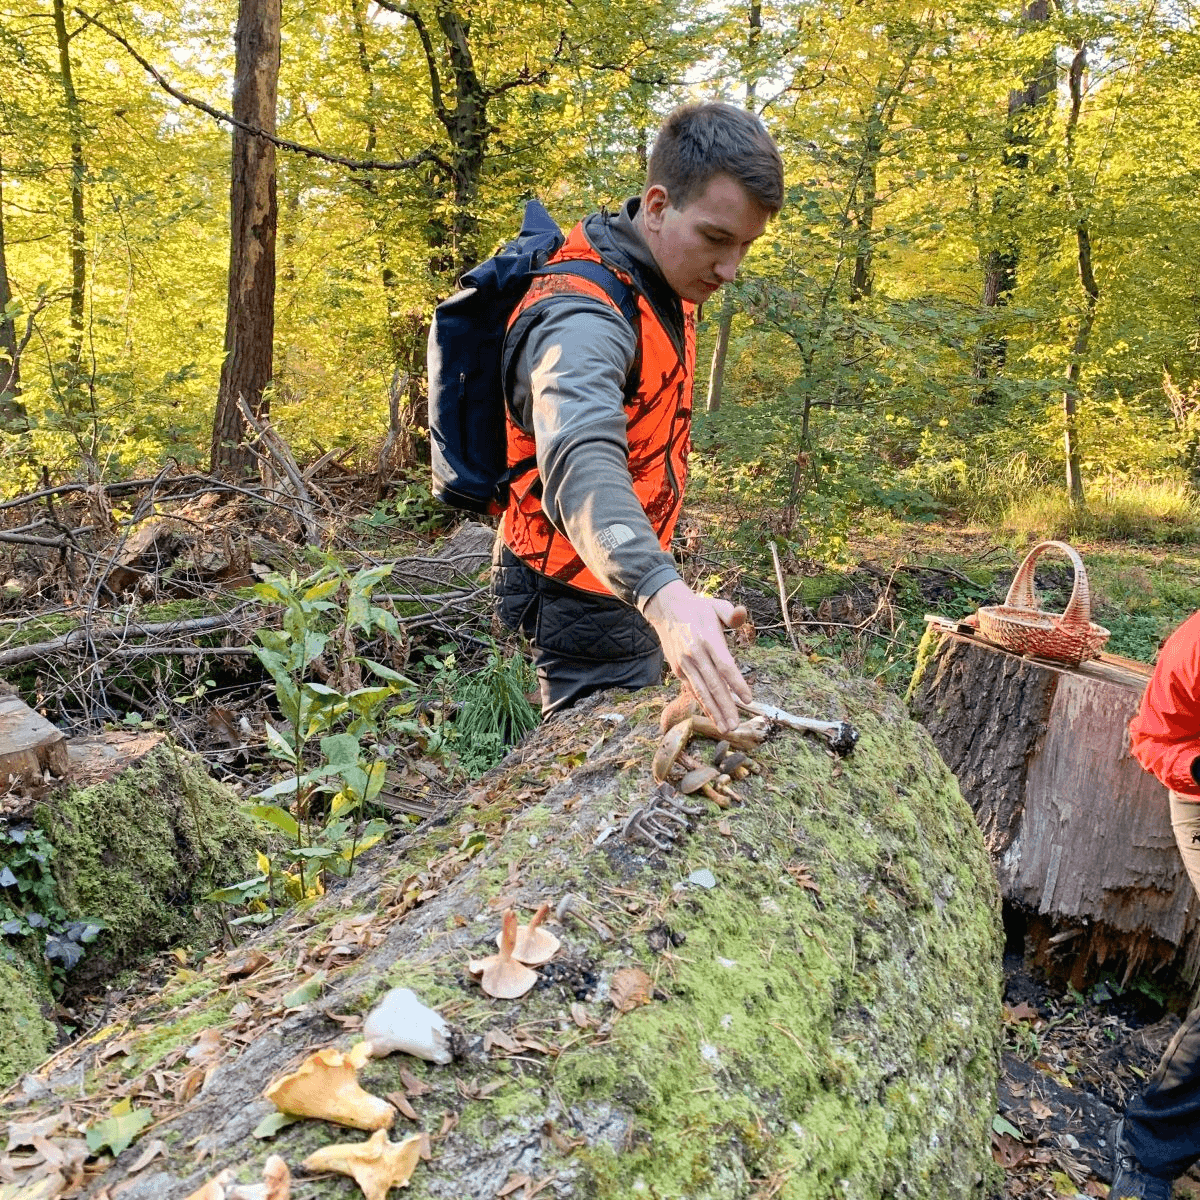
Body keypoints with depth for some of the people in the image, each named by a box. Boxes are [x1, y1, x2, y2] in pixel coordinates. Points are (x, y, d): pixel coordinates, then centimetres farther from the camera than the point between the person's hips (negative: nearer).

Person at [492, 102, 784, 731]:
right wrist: (663, 592, -64)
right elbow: (582, 463, -48)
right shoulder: (582, 320, -29)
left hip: (636, 582, 9)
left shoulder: (663, 282, 3)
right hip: (582, 592, -9)